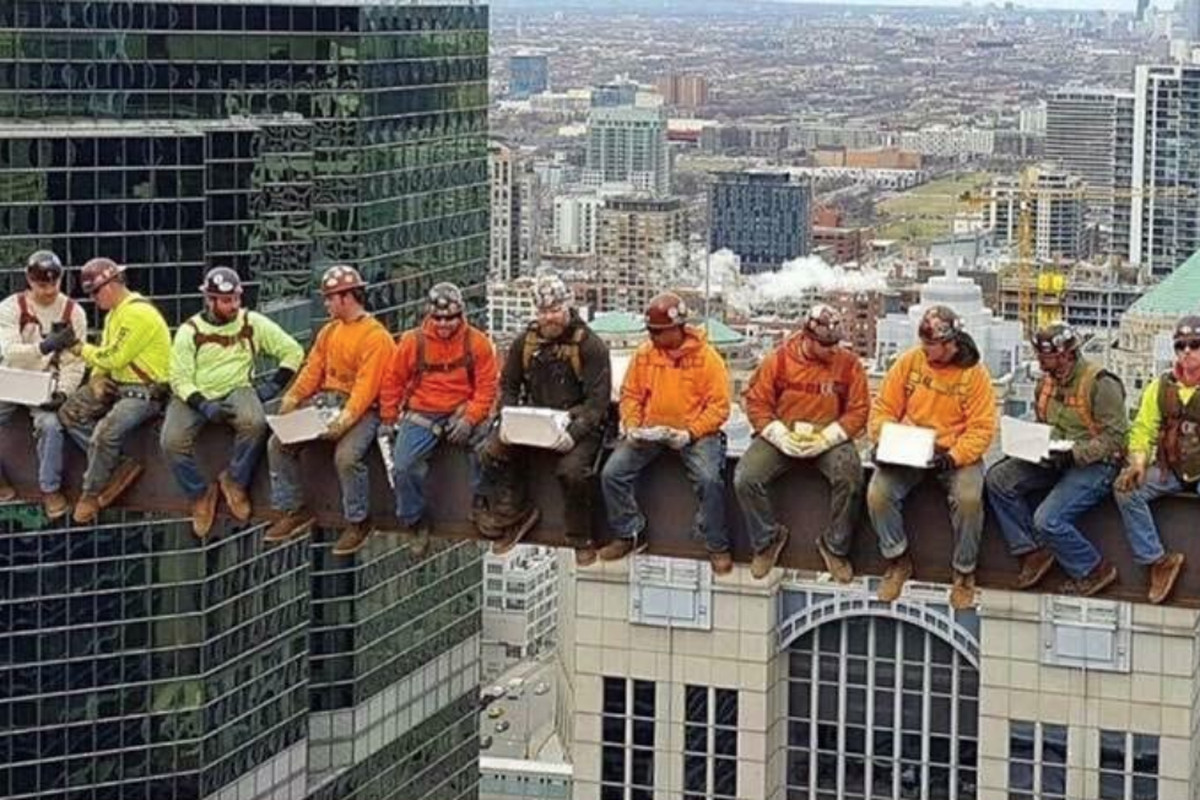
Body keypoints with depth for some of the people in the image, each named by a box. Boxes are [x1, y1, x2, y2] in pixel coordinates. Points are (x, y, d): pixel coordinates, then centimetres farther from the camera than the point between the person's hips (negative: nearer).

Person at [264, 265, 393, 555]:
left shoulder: (376, 336, -12)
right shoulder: (329, 331, 14)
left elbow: (366, 385, -20)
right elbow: (312, 370, 10)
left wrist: (346, 419, -30)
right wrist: (291, 399, -6)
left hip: (360, 408, -8)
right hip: (325, 401, 8)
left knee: (346, 456, -32)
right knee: (278, 443, -5)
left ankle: (357, 523, -11)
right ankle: (293, 511, 7)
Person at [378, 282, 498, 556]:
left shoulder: (477, 342, -3)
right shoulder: (413, 342, -2)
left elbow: (487, 387, -3)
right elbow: (393, 381, 8)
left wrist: (470, 419, -14)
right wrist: (389, 420, 7)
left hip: (461, 413, 0)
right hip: (421, 415, 0)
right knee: (403, 467, -19)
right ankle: (414, 523, 5)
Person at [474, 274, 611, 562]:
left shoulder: (590, 346, -8)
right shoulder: (525, 342, 6)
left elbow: (598, 400, -13)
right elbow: (508, 385, 13)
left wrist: (574, 433, -27)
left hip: (576, 422, -5)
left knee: (572, 469, -31)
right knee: (490, 452, -14)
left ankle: (581, 539, -11)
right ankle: (515, 514, 3)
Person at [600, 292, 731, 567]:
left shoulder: (706, 357, -8)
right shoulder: (644, 354, 3)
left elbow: (719, 406, -10)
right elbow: (630, 395, 9)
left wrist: (690, 434, -21)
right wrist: (632, 427, -8)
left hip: (694, 432, -4)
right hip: (649, 431, 4)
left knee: (709, 479, -29)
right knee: (611, 473, -13)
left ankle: (717, 546, -9)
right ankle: (629, 535, 7)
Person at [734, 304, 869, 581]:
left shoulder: (849, 364, -6)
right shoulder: (779, 360, -7)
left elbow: (858, 410, -5)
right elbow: (756, 402, -2)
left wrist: (826, 438, -18)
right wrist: (780, 436, -16)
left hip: (829, 438, -1)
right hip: (781, 435, 1)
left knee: (851, 477, -30)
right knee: (745, 479, -21)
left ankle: (835, 547, -7)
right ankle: (768, 538, 5)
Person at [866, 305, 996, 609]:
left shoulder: (974, 372, -8)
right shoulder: (909, 362, -2)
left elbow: (981, 428, -10)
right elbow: (883, 408, 5)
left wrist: (953, 458, -25)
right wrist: (884, 442, -12)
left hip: (956, 452, -2)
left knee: (969, 498, -31)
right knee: (878, 493, -23)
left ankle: (964, 572, -7)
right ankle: (898, 561, 2)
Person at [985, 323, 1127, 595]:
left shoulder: (1100, 383, -17)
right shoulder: (1047, 381, 7)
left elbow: (1115, 439, -20)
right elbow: (1042, 425, 21)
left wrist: (1074, 454, -29)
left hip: (1094, 464, -8)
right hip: (1056, 460, 8)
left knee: (1048, 520, -24)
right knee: (998, 479, -8)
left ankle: (1094, 571, -1)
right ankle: (1033, 553, 0)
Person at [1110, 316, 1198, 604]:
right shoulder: (1161, 386, 8)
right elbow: (1143, 428, 6)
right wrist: (1138, 462, -13)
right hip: (1170, 469, 4)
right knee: (1126, 489, -18)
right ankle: (1158, 561, -11)